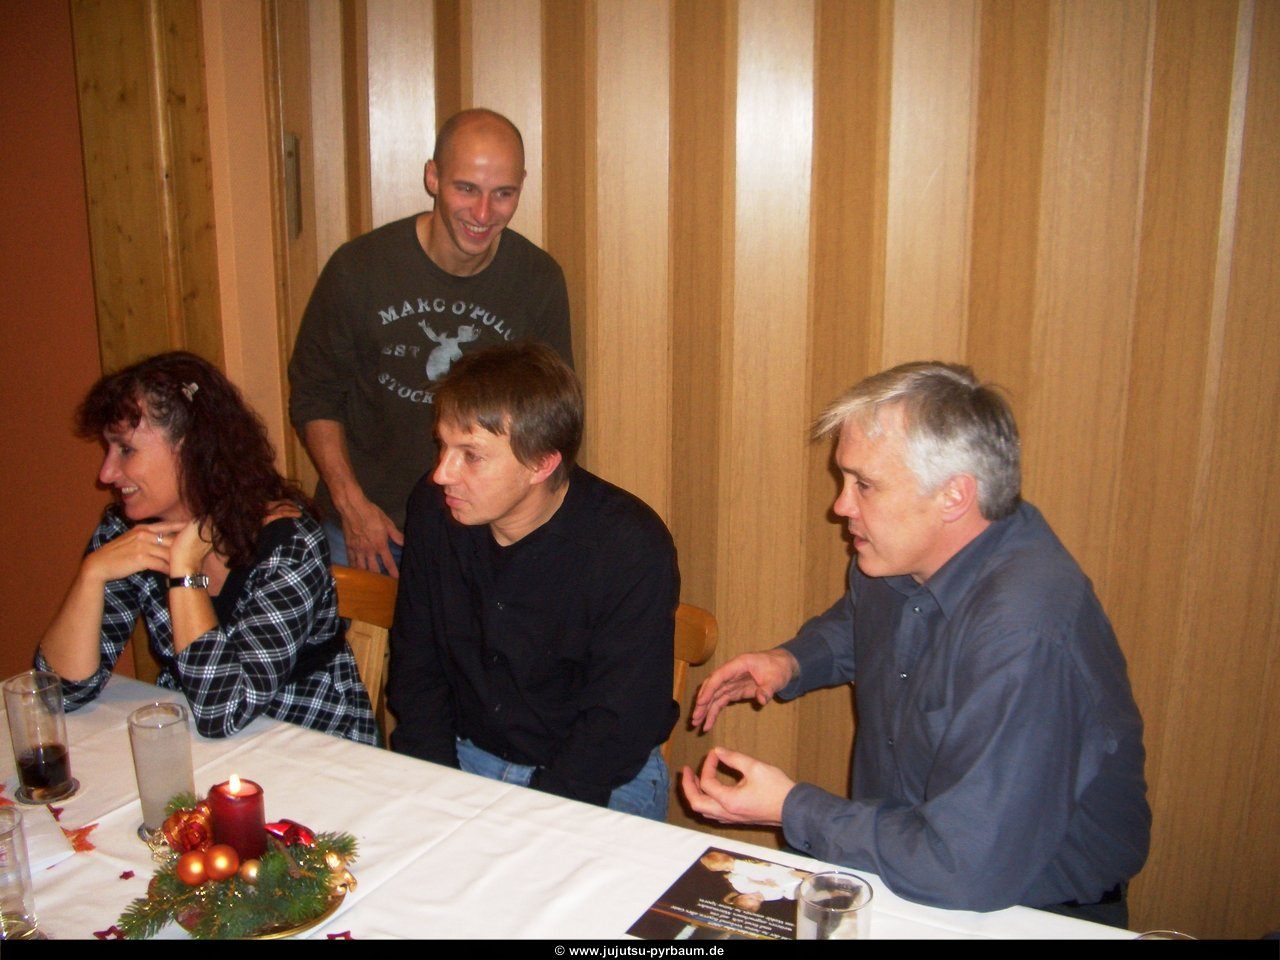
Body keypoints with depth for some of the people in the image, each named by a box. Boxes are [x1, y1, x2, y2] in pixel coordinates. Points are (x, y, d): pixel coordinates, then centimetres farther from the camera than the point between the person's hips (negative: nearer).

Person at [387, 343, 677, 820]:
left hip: (604, 784, -3)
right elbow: (414, 665, 4)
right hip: (465, 757, 4)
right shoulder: (433, 510, -5)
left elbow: (621, 724, -16)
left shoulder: (632, 549, -20)